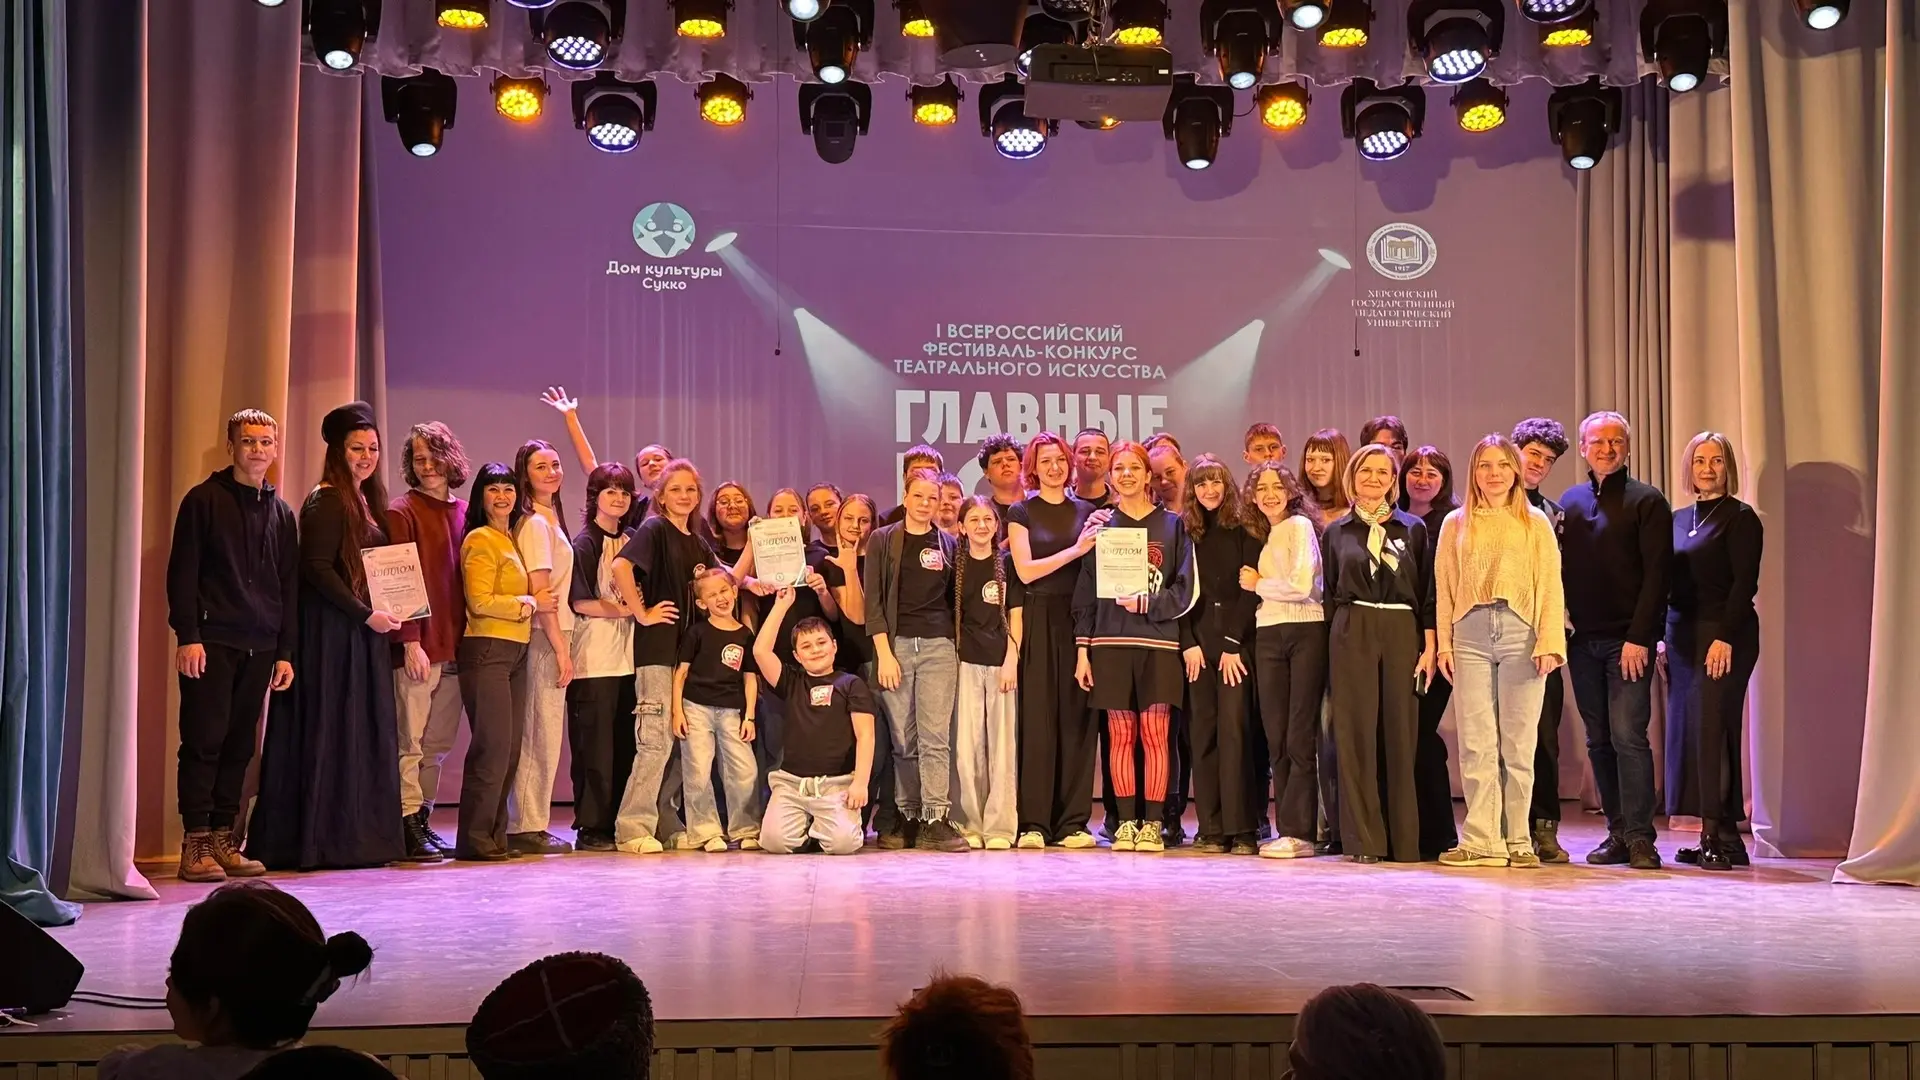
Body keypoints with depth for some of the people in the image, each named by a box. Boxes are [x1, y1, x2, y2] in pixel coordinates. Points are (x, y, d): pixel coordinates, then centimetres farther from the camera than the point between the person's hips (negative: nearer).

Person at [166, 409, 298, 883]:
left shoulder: (280, 512, 15)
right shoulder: (204, 500, 1)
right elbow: (182, 572, -3)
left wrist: (285, 651, 11)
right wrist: (187, 635, -12)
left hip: (259, 647, 5)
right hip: (212, 642, -5)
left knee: (240, 746, 5)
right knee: (204, 741, -5)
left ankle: (224, 841, 11)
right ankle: (195, 844, -1)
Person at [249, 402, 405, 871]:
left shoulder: (368, 501, 16)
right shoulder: (327, 501, -9)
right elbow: (316, 569, -17)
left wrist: (385, 613, 6)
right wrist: (367, 614, -17)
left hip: (364, 632, 9)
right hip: (331, 632, -9)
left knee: (365, 735, 9)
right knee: (331, 731, -5)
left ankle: (362, 838, 14)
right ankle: (327, 840, 0)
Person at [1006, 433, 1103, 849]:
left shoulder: (1087, 511, 14)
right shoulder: (1021, 513, 6)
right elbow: (1025, 570, -6)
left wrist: (1100, 540, -3)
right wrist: (1075, 550, -12)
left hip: (1079, 620, 2)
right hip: (1038, 622, -2)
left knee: (1076, 718, 1)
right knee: (1037, 718, -3)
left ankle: (1073, 822, 6)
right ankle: (1033, 823, 1)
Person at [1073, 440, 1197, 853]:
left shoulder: (1172, 525, 7)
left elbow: (1186, 589, 2)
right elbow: (1085, 593, 8)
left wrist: (1146, 603, -12)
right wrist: (1082, 648, 2)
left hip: (1158, 641, -1)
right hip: (1110, 642, 1)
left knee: (1154, 734, -3)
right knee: (1121, 734, 2)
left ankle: (1153, 823, 2)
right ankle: (1126, 822, 8)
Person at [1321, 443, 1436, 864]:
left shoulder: (1413, 528, 9)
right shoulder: (1336, 532, 10)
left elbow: (1427, 593, 6)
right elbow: (1329, 595, 12)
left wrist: (1429, 645, -2)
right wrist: (1335, 638, 3)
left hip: (1403, 632, 0)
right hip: (1352, 634, 0)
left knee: (1401, 733, 0)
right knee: (1357, 733, -2)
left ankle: (1404, 840, 6)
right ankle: (1363, 839, 1)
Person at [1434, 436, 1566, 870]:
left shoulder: (1535, 522, 9)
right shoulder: (1455, 524, 14)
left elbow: (1550, 585, 3)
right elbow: (1444, 587, 11)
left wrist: (1549, 642, -6)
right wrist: (1443, 643, 3)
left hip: (1520, 633, -1)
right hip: (1470, 634, 1)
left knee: (1518, 741, 0)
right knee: (1475, 742, -2)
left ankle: (1517, 840, 6)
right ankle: (1481, 840, 1)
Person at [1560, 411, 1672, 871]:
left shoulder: (1647, 501, -1)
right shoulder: (1570, 500, 14)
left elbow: (1657, 575, -7)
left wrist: (1638, 638, -14)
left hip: (1627, 640, -5)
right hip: (1582, 639, 5)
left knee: (1628, 736, -10)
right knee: (1599, 741, 7)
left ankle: (1639, 836, -6)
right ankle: (1617, 833, 13)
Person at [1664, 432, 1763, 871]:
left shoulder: (1740, 518, -4)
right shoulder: (1680, 519, 16)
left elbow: (1745, 584, -11)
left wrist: (1725, 637, -19)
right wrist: (1663, 637, 9)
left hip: (1723, 634, -7)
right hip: (1682, 635, 7)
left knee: (1712, 729, -10)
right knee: (1686, 731, 4)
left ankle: (1719, 837, -6)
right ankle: (1716, 836, 9)